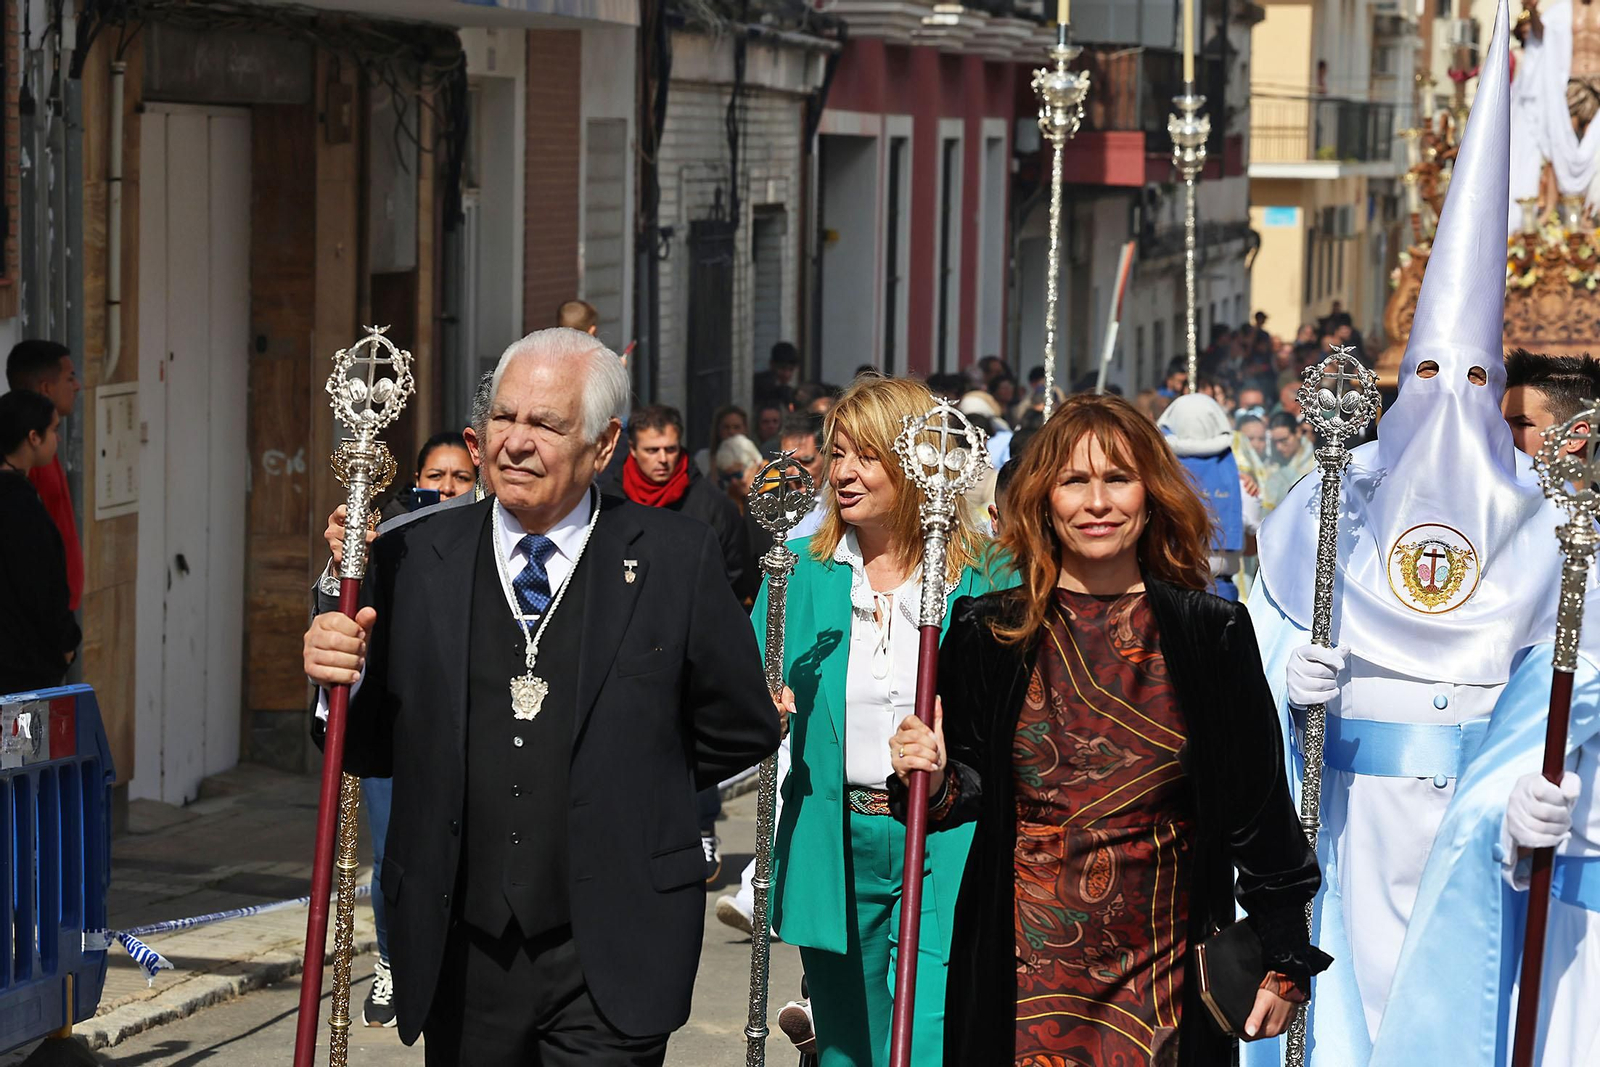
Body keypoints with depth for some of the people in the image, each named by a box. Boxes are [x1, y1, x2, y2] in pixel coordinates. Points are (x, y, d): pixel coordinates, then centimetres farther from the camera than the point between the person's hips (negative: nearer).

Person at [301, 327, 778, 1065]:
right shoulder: (412, 559, 5)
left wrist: (628, 790, 4)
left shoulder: (675, 559, -1)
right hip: (460, 959, 3)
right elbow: (374, 750, 7)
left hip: (610, 958, -2)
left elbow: (741, 733, 7)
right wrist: (343, 679, -12)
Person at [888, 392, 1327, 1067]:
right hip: (1026, 969, 0)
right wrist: (933, 782, -14)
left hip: (1164, 966, 0)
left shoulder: (1211, 633, -1)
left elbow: (1259, 801, 2)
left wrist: (1283, 958, 1)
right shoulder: (990, 633, 0)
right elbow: (972, 789, 9)